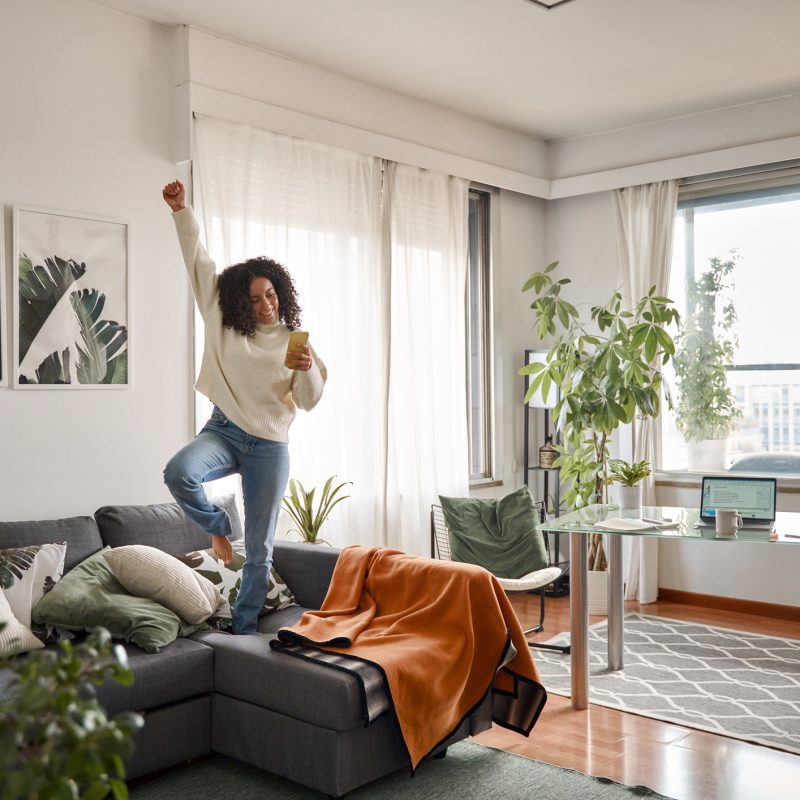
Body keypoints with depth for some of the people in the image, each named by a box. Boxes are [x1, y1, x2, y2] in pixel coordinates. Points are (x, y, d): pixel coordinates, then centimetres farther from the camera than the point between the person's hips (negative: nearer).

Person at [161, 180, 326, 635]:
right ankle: (218, 526, -1)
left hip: (270, 446, 0)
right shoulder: (223, 322, 4)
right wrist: (182, 211, -6)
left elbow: (310, 400, 1)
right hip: (225, 431, 0)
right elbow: (199, 262, 2)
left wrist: (307, 370, -20)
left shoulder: (294, 339, 4)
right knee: (180, 471, -34)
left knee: (259, 550, 3)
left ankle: (244, 629, 21)